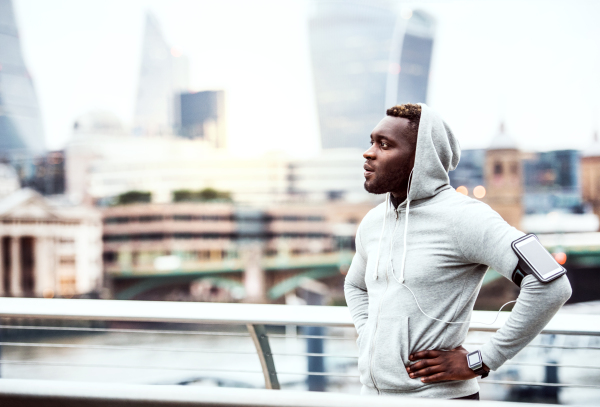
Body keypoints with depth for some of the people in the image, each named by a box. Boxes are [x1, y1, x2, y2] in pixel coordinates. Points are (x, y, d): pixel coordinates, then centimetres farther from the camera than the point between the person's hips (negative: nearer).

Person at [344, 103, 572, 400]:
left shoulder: (463, 217, -14)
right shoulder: (373, 222, 8)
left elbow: (551, 286, -23)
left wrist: (479, 362, -18)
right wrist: (368, 341, 10)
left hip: (437, 395, -6)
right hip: (372, 393, 7)